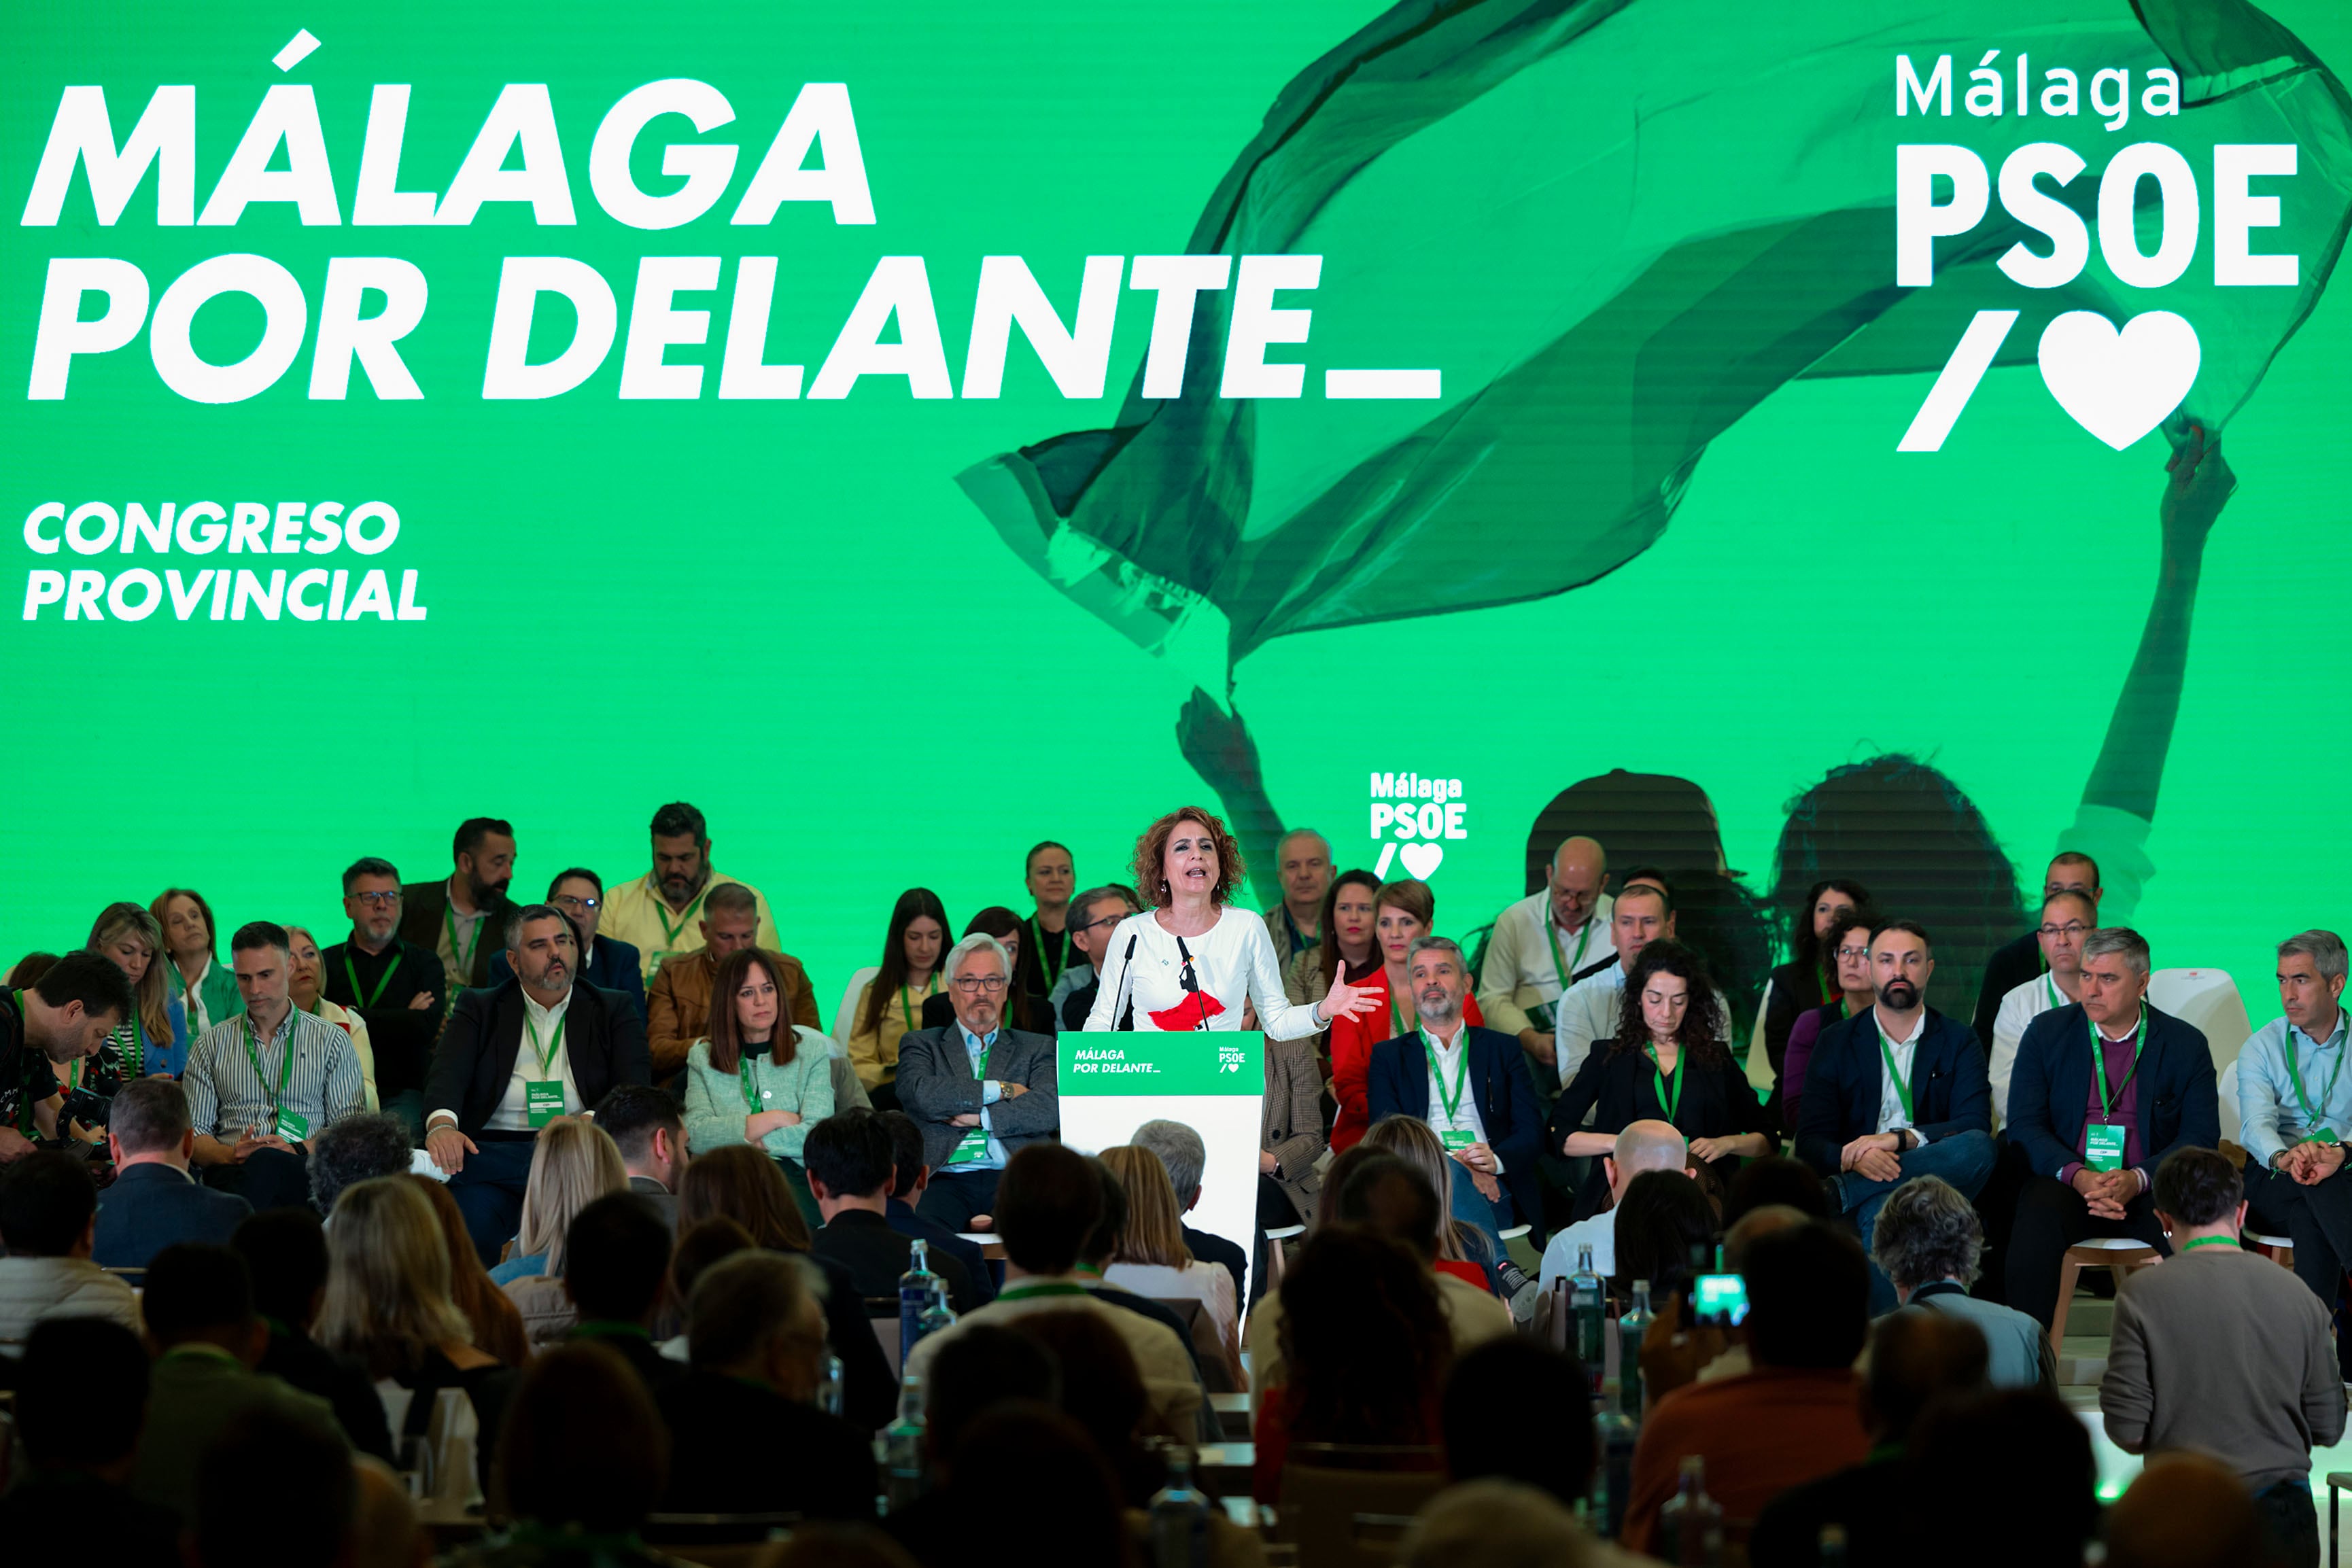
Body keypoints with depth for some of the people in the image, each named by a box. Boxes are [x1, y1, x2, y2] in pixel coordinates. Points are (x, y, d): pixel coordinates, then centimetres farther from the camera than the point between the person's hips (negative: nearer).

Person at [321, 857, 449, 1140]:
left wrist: (351, 1016, -2)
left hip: (402, 1092, 1)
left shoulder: (423, 962, 16)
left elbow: (427, 1026, -3)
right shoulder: (326, 962, 15)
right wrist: (402, 1020, -6)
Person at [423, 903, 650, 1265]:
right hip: (493, 1151, 0)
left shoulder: (613, 1012, 17)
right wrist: (442, 1124, -25)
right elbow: (447, 1073, 0)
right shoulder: (479, 1008, 17)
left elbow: (635, 1092, 3)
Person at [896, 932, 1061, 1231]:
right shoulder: (922, 1045, 21)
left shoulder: (1037, 1048, 23)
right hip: (946, 1180, -1)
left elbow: (1051, 1108, 3)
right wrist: (1001, 1090, 2)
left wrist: (980, 1117, -4)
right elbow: (924, 1096, -3)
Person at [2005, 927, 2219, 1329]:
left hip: (2150, 1189, 0)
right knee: (2036, 1219, -34)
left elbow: (2201, 1137, 1)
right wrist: (2076, 1175, -17)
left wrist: (2137, 1180, -17)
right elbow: (2024, 1125, 2)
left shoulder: (2186, 1044, 7)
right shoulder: (2047, 1033, 8)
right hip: (2067, 1185, 0)